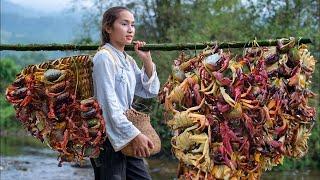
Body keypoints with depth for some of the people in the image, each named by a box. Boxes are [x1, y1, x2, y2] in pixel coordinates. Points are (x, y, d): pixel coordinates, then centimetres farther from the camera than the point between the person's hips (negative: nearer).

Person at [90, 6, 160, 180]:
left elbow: (150, 91, 15)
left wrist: (147, 60, 3)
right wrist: (134, 134, -22)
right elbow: (108, 104, -19)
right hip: (108, 139, -8)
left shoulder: (128, 60, 13)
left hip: (126, 139, 8)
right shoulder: (104, 57, -12)